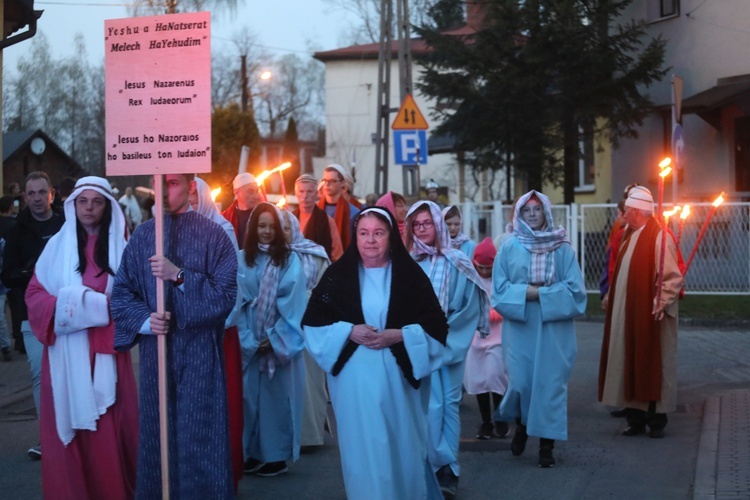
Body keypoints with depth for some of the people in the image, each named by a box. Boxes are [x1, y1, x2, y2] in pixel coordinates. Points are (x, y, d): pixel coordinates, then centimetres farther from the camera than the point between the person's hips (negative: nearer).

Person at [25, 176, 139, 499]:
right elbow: (35, 294, 3)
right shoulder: (57, 245, 6)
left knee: (110, 426, -1)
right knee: (69, 423, 0)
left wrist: (107, 306, -15)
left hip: (106, 352, 0)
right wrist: (65, 305, -14)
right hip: (67, 352, 0)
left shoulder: (120, 247, 6)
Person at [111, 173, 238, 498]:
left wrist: (179, 276, -17)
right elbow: (121, 292, 8)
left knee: (199, 436, 0)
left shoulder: (212, 235, -2)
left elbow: (226, 295, -8)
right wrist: (144, 320, -10)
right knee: (157, 435, 8)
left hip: (199, 352, -3)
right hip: (154, 350, 3)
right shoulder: (142, 235, 7)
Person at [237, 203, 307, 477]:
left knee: (276, 395, 0)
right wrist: (248, 338, -9)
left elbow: (293, 302, -6)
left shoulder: (290, 260, -1)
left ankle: (277, 454, 6)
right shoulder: (241, 259, 4)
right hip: (249, 342, 2)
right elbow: (237, 301, 1)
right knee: (251, 395, 3)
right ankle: (253, 452, 11)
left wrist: (275, 337, -12)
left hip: (280, 341, -2)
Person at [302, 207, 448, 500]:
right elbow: (313, 322, 3)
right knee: (363, 449, 4)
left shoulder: (410, 274, 2)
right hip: (354, 380, 0)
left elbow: (435, 325, -2)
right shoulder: (338, 274, 4)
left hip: (398, 377, 0)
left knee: (402, 447, 6)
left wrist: (398, 336, -15)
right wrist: (348, 332, -12)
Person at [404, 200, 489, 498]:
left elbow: (469, 306, -1)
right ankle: (433, 467, 7)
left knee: (445, 405, 0)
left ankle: (446, 470, 4)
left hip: (447, 346, -1)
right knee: (424, 406, -1)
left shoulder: (456, 264, 0)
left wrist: (443, 330, -7)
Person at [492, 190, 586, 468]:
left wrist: (540, 294, -13)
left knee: (550, 382, -1)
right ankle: (521, 424, 29)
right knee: (520, 381, -2)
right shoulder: (509, 247, 3)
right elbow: (500, 288, 1)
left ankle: (547, 443, 9)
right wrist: (527, 292, -14)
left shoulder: (561, 247, 1)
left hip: (554, 328, 0)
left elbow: (574, 288, -4)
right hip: (519, 327, 0)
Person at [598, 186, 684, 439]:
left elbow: (673, 276, -18)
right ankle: (636, 419, 17)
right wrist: (611, 296, 15)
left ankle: (656, 422, 8)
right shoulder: (631, 236, 12)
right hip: (627, 317, 8)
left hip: (649, 317, -8)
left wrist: (661, 304, -22)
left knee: (652, 367, 0)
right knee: (631, 367, 10)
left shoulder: (659, 237, -14)